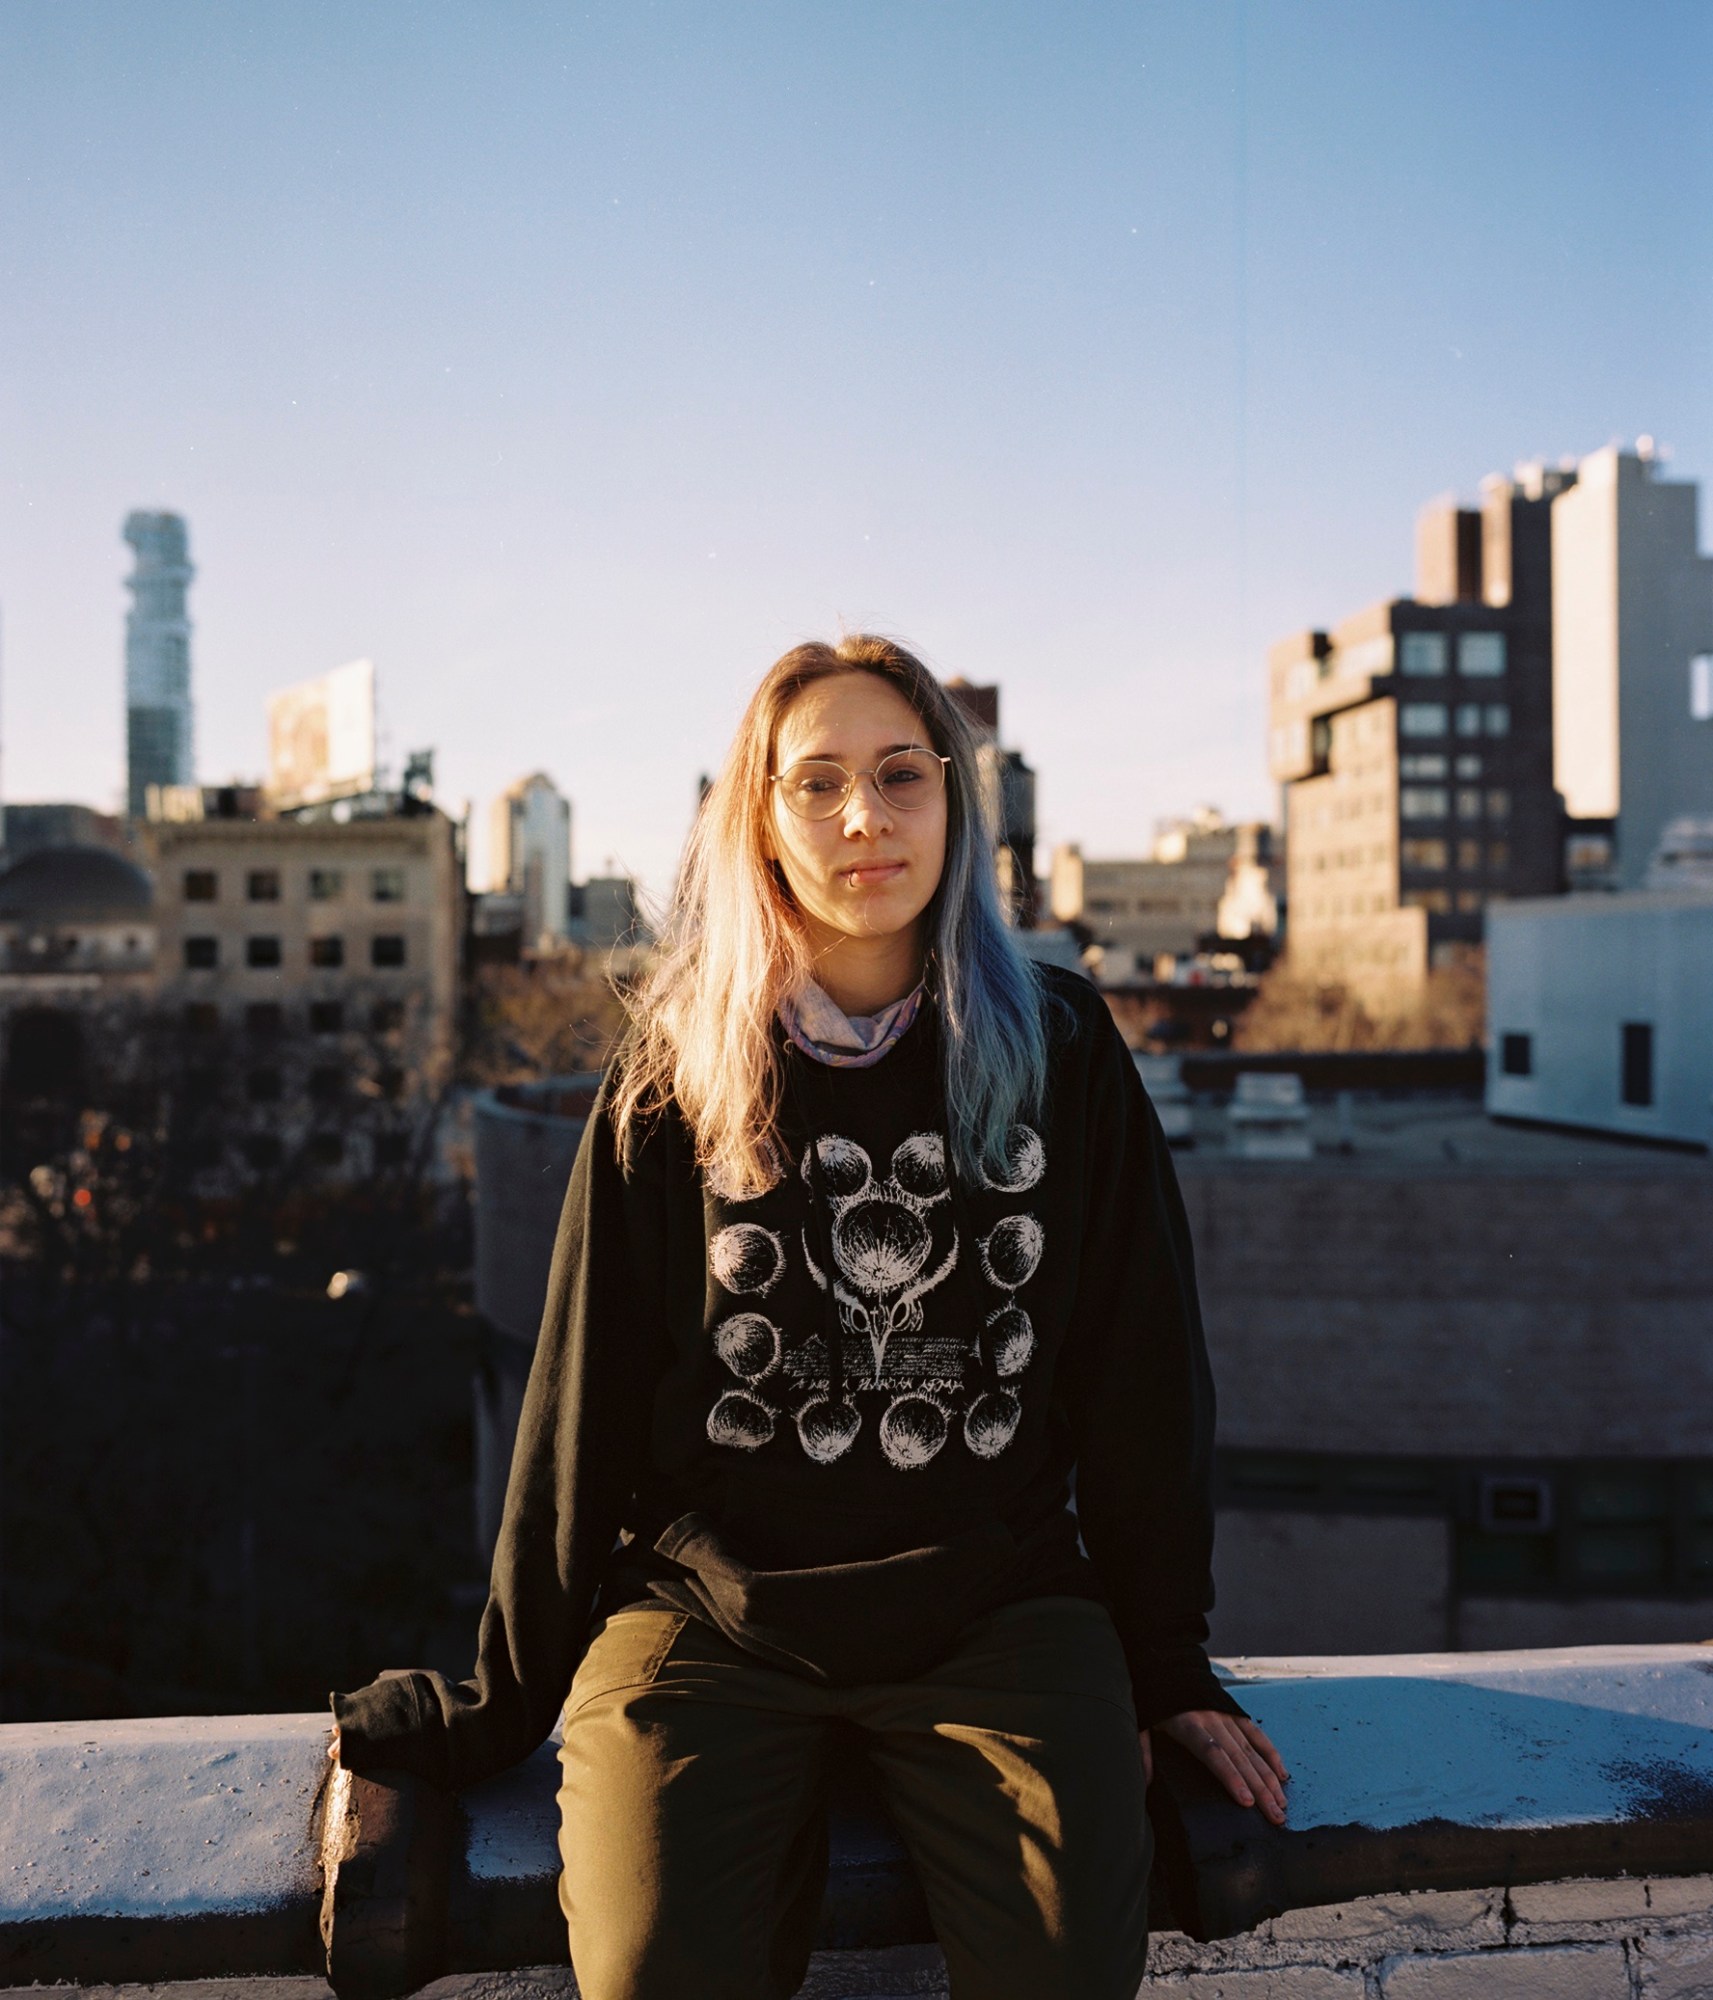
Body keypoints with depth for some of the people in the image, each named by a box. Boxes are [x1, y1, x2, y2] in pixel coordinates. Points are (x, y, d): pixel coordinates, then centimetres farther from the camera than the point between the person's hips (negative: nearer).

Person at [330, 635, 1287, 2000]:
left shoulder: (1058, 1050, 3)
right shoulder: (676, 1081, 2)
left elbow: (1142, 1376, 7)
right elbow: (588, 1401, 4)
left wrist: (1171, 1666, 7)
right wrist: (511, 1699, 6)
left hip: (997, 1607, 1)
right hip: (710, 1614, 0)